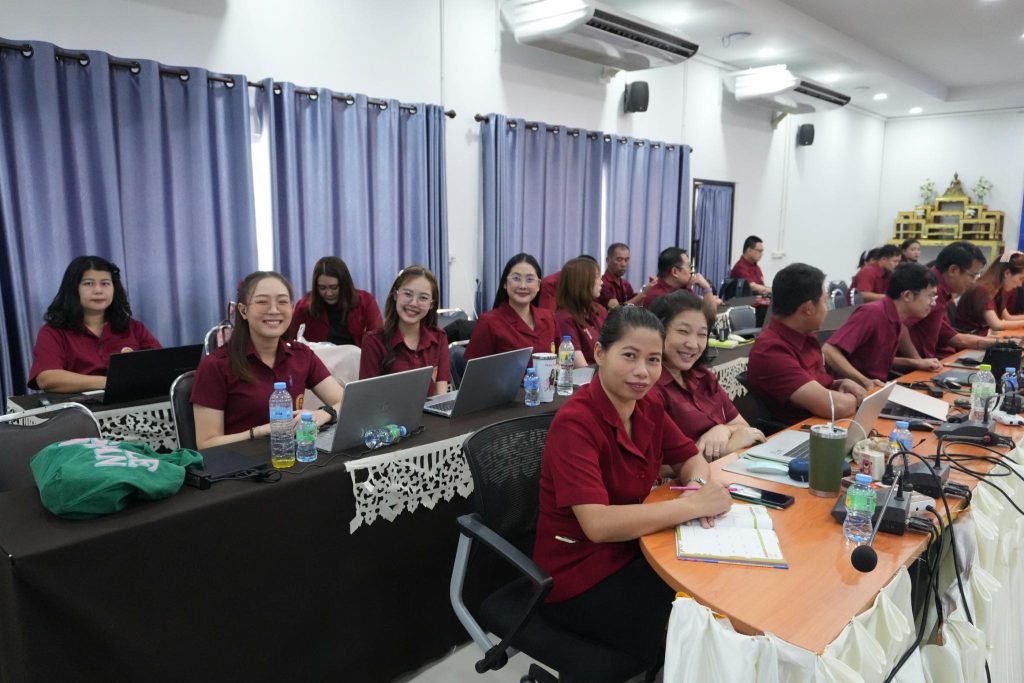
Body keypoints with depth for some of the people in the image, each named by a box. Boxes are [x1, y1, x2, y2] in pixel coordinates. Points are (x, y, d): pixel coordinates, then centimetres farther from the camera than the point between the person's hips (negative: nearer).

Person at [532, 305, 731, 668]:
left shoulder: (649, 406, -3)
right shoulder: (575, 423, -25)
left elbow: (690, 459, 10)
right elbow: (598, 525, -31)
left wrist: (699, 485, -13)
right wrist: (691, 506, -26)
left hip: (631, 553, 7)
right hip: (579, 579, -7)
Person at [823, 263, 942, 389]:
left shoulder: (895, 320, 6)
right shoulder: (872, 313, -19)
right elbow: (829, 351, -27)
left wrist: (915, 363, 8)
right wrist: (865, 382, -31)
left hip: (878, 389, 8)